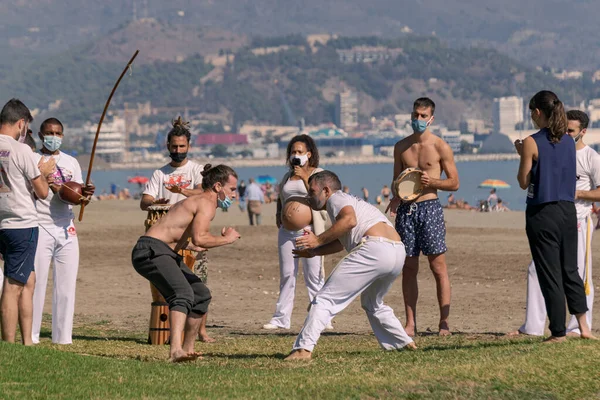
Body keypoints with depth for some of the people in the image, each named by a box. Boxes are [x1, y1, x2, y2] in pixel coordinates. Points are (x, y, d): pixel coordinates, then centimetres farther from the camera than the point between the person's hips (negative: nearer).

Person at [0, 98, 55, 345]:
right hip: (22, 224, -7)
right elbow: (42, 192, -7)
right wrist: (43, 172, 13)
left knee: (28, 280, 17)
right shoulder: (21, 150, -12)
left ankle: (27, 342, 18)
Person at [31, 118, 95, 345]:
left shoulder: (71, 163, 16)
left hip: (66, 229, 4)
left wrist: (85, 195, -9)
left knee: (66, 285, 1)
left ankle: (63, 337, 5)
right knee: (36, 282, -8)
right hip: (40, 227, -4)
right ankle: (30, 336, -3)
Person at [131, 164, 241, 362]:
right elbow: (199, 239, -25)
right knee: (183, 294, -31)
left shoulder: (194, 202, 22)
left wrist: (193, 246, 40)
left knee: (201, 294, 21)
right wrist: (226, 239, -11)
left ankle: (188, 349, 32)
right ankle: (176, 350, -48)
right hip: (151, 251, -11)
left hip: (165, 254, 11)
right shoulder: (207, 204, -10)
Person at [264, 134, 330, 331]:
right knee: (286, 275, 6)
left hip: (309, 231, -5)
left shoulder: (317, 173, 4)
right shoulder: (288, 176, 20)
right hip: (287, 231, 5)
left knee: (314, 275, -7)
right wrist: (279, 215, 14)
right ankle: (281, 318, 10)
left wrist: (305, 177, -14)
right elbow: (280, 199, 32)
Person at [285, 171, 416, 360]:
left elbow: (349, 220, -15)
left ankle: (303, 349, -17)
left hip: (374, 249, -9)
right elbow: (341, 241, 40)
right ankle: (405, 343, 27)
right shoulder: (350, 200, 34)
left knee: (325, 299, -7)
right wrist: (314, 251, 35)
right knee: (372, 304, 32)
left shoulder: (336, 198, 7)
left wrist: (318, 240, -14)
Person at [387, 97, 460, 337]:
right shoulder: (401, 147, 12)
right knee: (409, 267, 5)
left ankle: (444, 322, -2)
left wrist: (432, 181, -15)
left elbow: (454, 183, 2)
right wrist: (396, 197, -2)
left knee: (438, 267, -4)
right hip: (406, 209, 4)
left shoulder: (440, 147, 0)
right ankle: (410, 323, 8)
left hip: (429, 207, -4)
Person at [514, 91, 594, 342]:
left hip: (542, 213, -5)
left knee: (550, 274, 1)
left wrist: (522, 155, 6)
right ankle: (583, 325, 7)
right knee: (570, 269, 14)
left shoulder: (532, 143, -11)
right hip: (567, 210, 5)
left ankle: (558, 332, 3)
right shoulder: (569, 142, 7)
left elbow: (524, 183, -7)